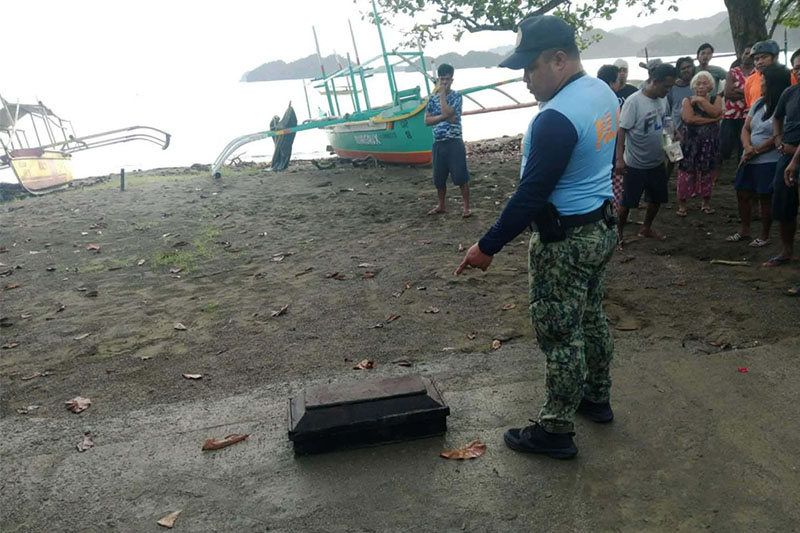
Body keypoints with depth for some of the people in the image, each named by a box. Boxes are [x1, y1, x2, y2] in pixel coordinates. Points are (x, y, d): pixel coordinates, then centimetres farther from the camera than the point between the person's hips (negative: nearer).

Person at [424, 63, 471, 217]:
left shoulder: (456, 96, -3)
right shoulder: (433, 98, 9)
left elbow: (446, 112, -19)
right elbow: (427, 121, 2)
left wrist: (442, 93, -10)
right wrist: (444, 117, -11)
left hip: (454, 142, -5)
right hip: (438, 143, 5)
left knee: (461, 176, -3)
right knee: (439, 177, 11)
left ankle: (466, 207, 5)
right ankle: (441, 205, 26)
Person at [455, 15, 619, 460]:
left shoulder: (557, 118, -25)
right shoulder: (605, 94, 6)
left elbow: (531, 195, -25)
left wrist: (488, 247, -17)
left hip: (566, 242, -10)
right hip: (602, 227, 10)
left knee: (560, 334, 2)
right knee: (591, 317, 22)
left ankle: (556, 432, 16)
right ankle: (598, 398, 40)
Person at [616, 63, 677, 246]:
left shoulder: (663, 99, 2)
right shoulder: (634, 101, -20)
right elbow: (622, 130, -19)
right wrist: (619, 158, -23)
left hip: (657, 162, 7)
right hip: (635, 164, -7)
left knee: (657, 198, 18)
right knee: (628, 201, 3)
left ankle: (646, 228, 37)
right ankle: (618, 232, 19)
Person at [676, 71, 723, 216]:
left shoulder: (716, 100, 6)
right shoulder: (687, 101, -1)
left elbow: (715, 112, -16)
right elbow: (688, 118, -19)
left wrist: (701, 100, -14)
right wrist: (712, 120, -18)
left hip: (710, 143, 2)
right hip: (690, 142, -2)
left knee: (708, 174, 9)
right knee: (686, 174, -4)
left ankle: (706, 204, 24)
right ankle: (682, 205, 6)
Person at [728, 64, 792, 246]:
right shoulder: (759, 103, 9)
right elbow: (746, 129, 6)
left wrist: (756, 151, -10)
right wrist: (747, 147, -12)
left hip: (770, 161, -7)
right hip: (749, 160, 7)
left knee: (765, 197, 1)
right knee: (742, 193, 12)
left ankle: (764, 235, 14)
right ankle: (744, 229, 27)